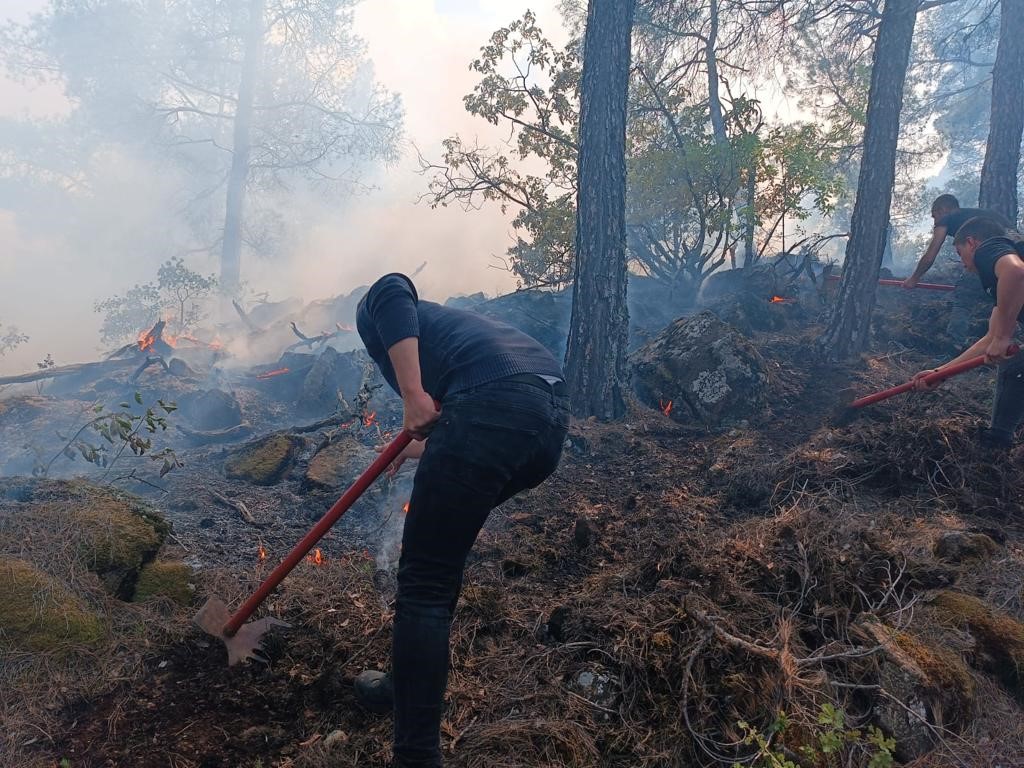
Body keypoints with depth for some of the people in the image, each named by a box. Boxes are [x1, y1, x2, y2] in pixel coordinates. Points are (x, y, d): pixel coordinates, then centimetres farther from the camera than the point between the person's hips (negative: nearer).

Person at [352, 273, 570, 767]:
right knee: (440, 558, 25)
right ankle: (412, 689, 36)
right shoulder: (443, 324, 42)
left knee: (425, 582, -1)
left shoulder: (370, 312, 23)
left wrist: (413, 395, -10)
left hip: (490, 406, -8)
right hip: (552, 413, 9)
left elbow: (390, 290, -5)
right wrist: (423, 448, 58)